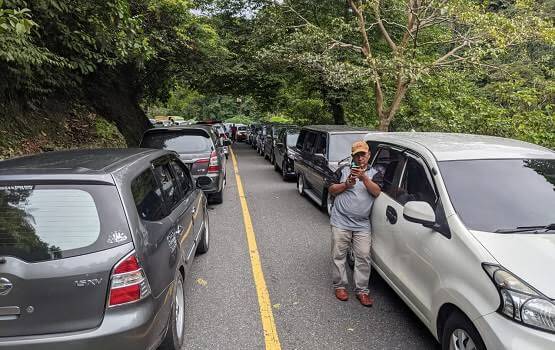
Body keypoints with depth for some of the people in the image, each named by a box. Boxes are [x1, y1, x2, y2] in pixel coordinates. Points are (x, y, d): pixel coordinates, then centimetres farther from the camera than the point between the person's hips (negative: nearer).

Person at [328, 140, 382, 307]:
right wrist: (346, 184, -10)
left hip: (362, 224, 1)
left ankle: (362, 290, 12)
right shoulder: (344, 170, 8)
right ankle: (340, 286, 20)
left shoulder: (374, 173, 9)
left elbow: (376, 192, -9)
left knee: (363, 257, 1)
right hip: (340, 221, 0)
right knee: (339, 255, 5)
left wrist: (363, 177, -21)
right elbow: (331, 190, 5)